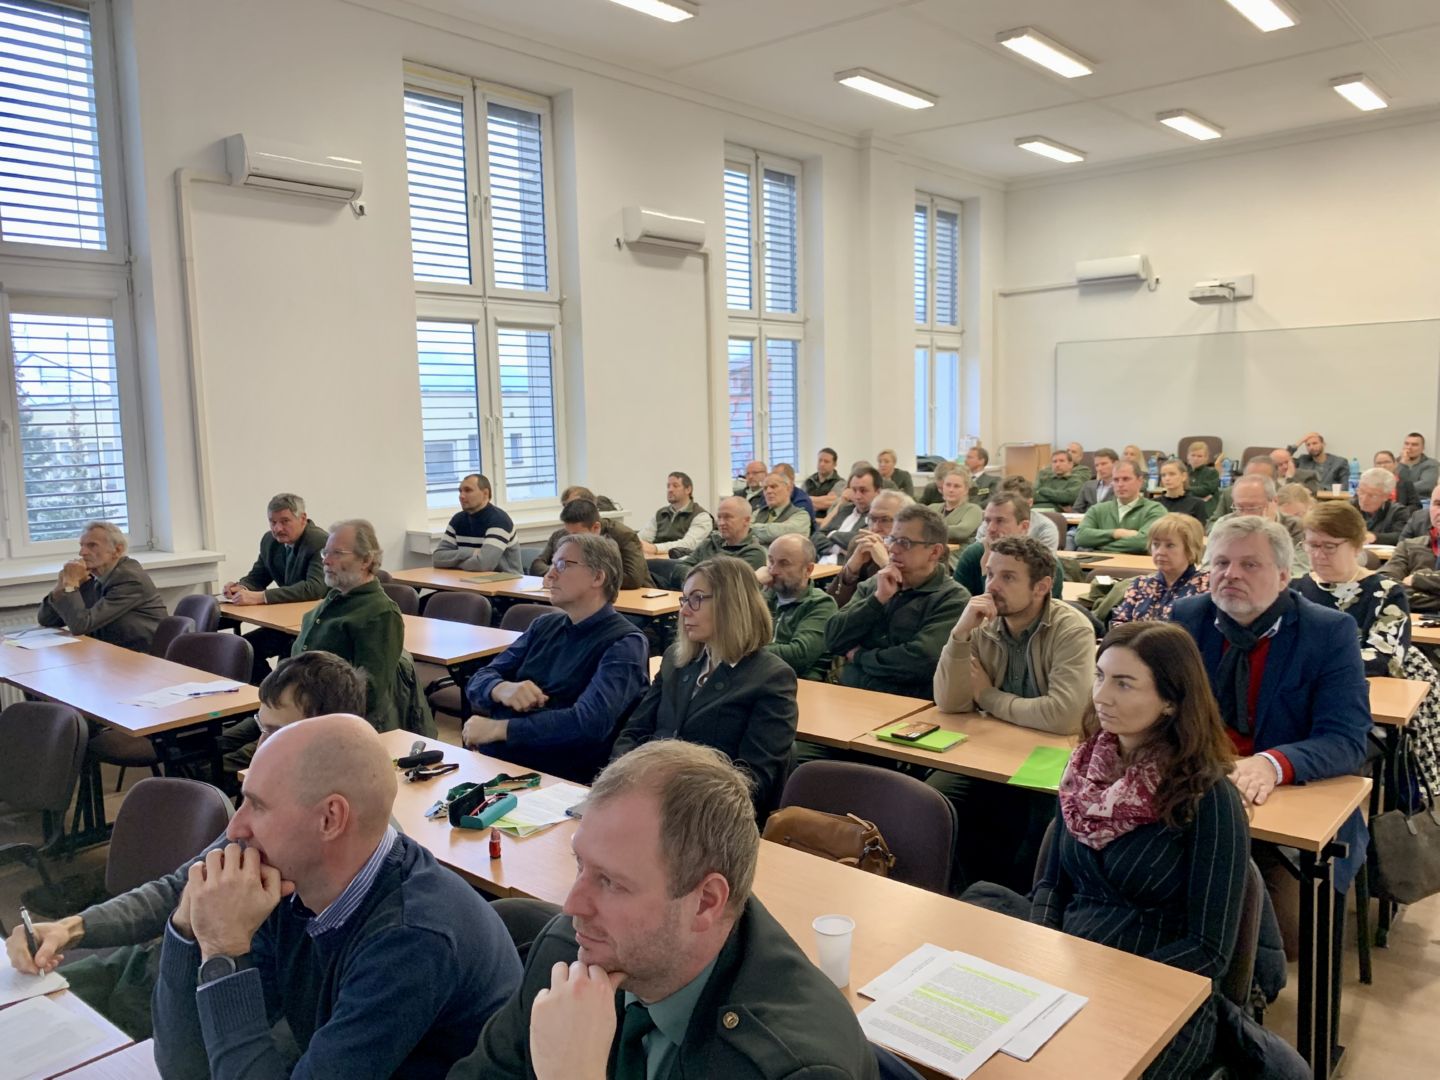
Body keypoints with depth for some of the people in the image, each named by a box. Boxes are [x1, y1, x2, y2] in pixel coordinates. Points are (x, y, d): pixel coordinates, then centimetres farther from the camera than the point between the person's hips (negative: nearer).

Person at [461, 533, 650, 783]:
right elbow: (478, 681, 11)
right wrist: (501, 689, -13)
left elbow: (590, 722, -22)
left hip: (556, 779, -6)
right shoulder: (544, 626, 14)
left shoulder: (624, 644, -8)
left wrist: (497, 728, -20)